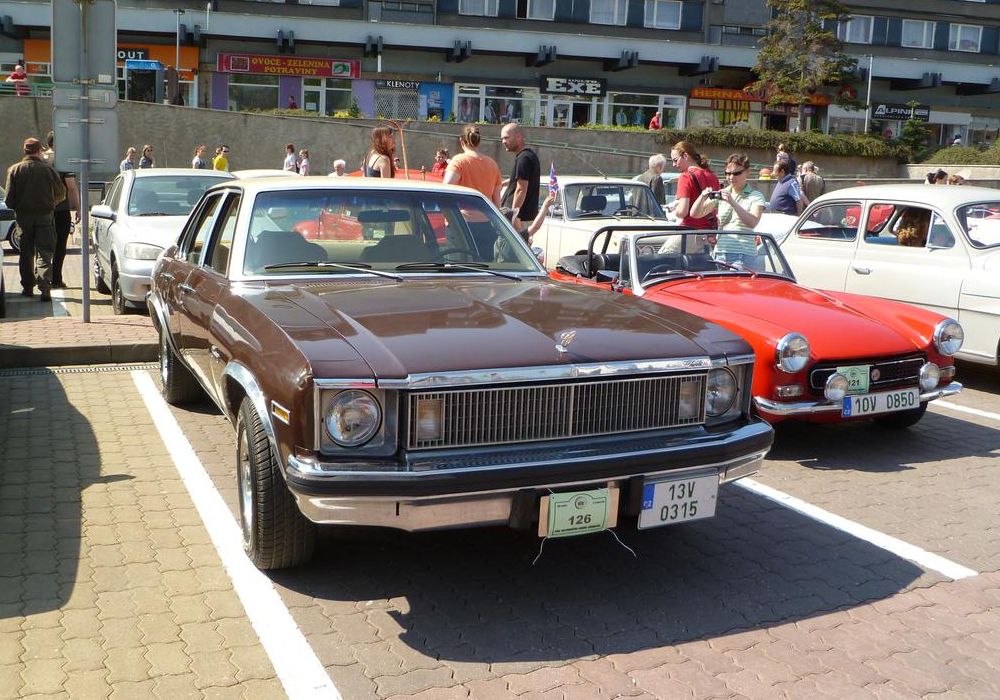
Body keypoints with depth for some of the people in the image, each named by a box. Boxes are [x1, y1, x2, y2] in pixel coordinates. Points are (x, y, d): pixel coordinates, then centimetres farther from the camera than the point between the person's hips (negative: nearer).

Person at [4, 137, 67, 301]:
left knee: (26, 252, 15)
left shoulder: (14, 169, -2)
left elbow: (9, 198, -4)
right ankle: (45, 288, -16)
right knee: (44, 252, -1)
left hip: (23, 215, 2)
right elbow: (61, 194, 3)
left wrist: (17, 208, 16)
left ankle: (27, 287, 21)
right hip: (45, 215, -2)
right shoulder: (48, 169, -5)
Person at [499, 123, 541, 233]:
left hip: (520, 215, -10)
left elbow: (521, 189, -22)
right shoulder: (530, 155, 15)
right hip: (529, 215, 10)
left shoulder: (523, 158, -17)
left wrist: (514, 215, -22)